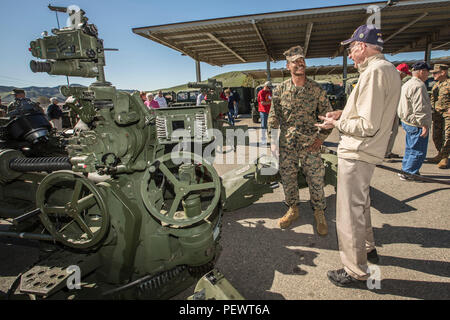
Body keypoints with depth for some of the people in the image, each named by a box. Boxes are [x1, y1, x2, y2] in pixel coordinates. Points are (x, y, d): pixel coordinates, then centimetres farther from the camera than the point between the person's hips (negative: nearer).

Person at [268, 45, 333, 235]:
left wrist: (321, 137, -3)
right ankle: (293, 210, 30)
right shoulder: (280, 90, 2)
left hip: (310, 145, -1)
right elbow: (273, 117, 5)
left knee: (316, 180, 3)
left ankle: (319, 214, 23)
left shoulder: (316, 89, 0)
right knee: (287, 179, 10)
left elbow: (328, 114, 6)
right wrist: (273, 140, -1)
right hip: (287, 145, 1)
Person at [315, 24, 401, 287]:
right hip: (366, 152, 11)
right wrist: (344, 114, 10)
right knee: (360, 203, 26)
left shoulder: (375, 71, -19)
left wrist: (337, 124, -10)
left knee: (350, 212, 0)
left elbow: (367, 126, -25)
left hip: (357, 153, -11)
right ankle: (368, 248, 45)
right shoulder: (389, 70, 14)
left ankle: (356, 272, 15)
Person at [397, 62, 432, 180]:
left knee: (410, 149, 20)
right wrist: (424, 125, -21)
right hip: (417, 125, -11)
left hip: (407, 122, 11)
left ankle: (405, 170, 30)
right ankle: (408, 173, 6)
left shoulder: (407, 84, 14)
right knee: (418, 152, 0)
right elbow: (420, 108, -24)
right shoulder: (418, 85, -19)